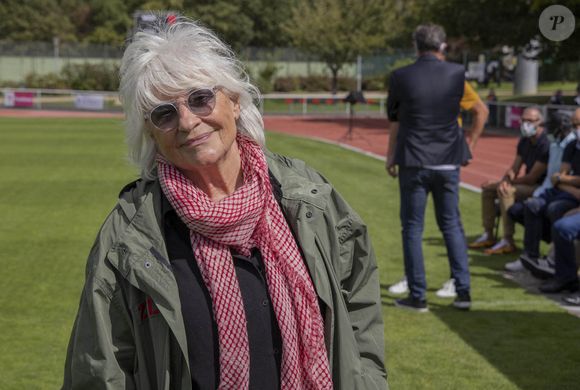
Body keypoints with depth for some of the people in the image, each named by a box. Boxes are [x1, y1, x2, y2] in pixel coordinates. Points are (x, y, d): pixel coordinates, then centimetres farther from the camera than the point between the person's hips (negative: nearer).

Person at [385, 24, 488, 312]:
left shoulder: (401, 77, -6)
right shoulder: (457, 74, -1)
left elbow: (393, 119, 5)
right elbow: (480, 111, 12)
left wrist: (391, 156, 16)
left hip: (413, 163, -2)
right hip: (448, 162, 2)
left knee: (412, 228, 6)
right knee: (451, 225, 13)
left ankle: (417, 296, 8)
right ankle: (463, 291, 10)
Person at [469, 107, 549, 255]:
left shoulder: (546, 145, -23)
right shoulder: (524, 142, 7)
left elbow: (532, 178, -23)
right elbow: (514, 169, 8)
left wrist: (504, 183, -13)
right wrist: (504, 182, -16)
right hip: (530, 185, 10)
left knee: (507, 192, -31)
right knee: (488, 189, 8)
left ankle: (508, 242, -28)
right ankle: (488, 236, 10)